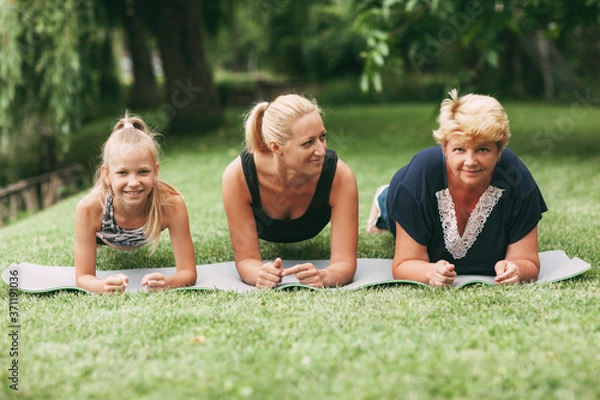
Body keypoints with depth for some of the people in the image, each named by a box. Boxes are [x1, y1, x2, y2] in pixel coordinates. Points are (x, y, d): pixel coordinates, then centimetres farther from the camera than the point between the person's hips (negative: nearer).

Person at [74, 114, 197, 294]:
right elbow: (83, 277, -38)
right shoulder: (89, 208, -46)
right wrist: (105, 286, -63)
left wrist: (166, 283, -64)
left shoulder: (171, 204, -45)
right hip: (103, 237, -1)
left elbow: (188, 272, -39)